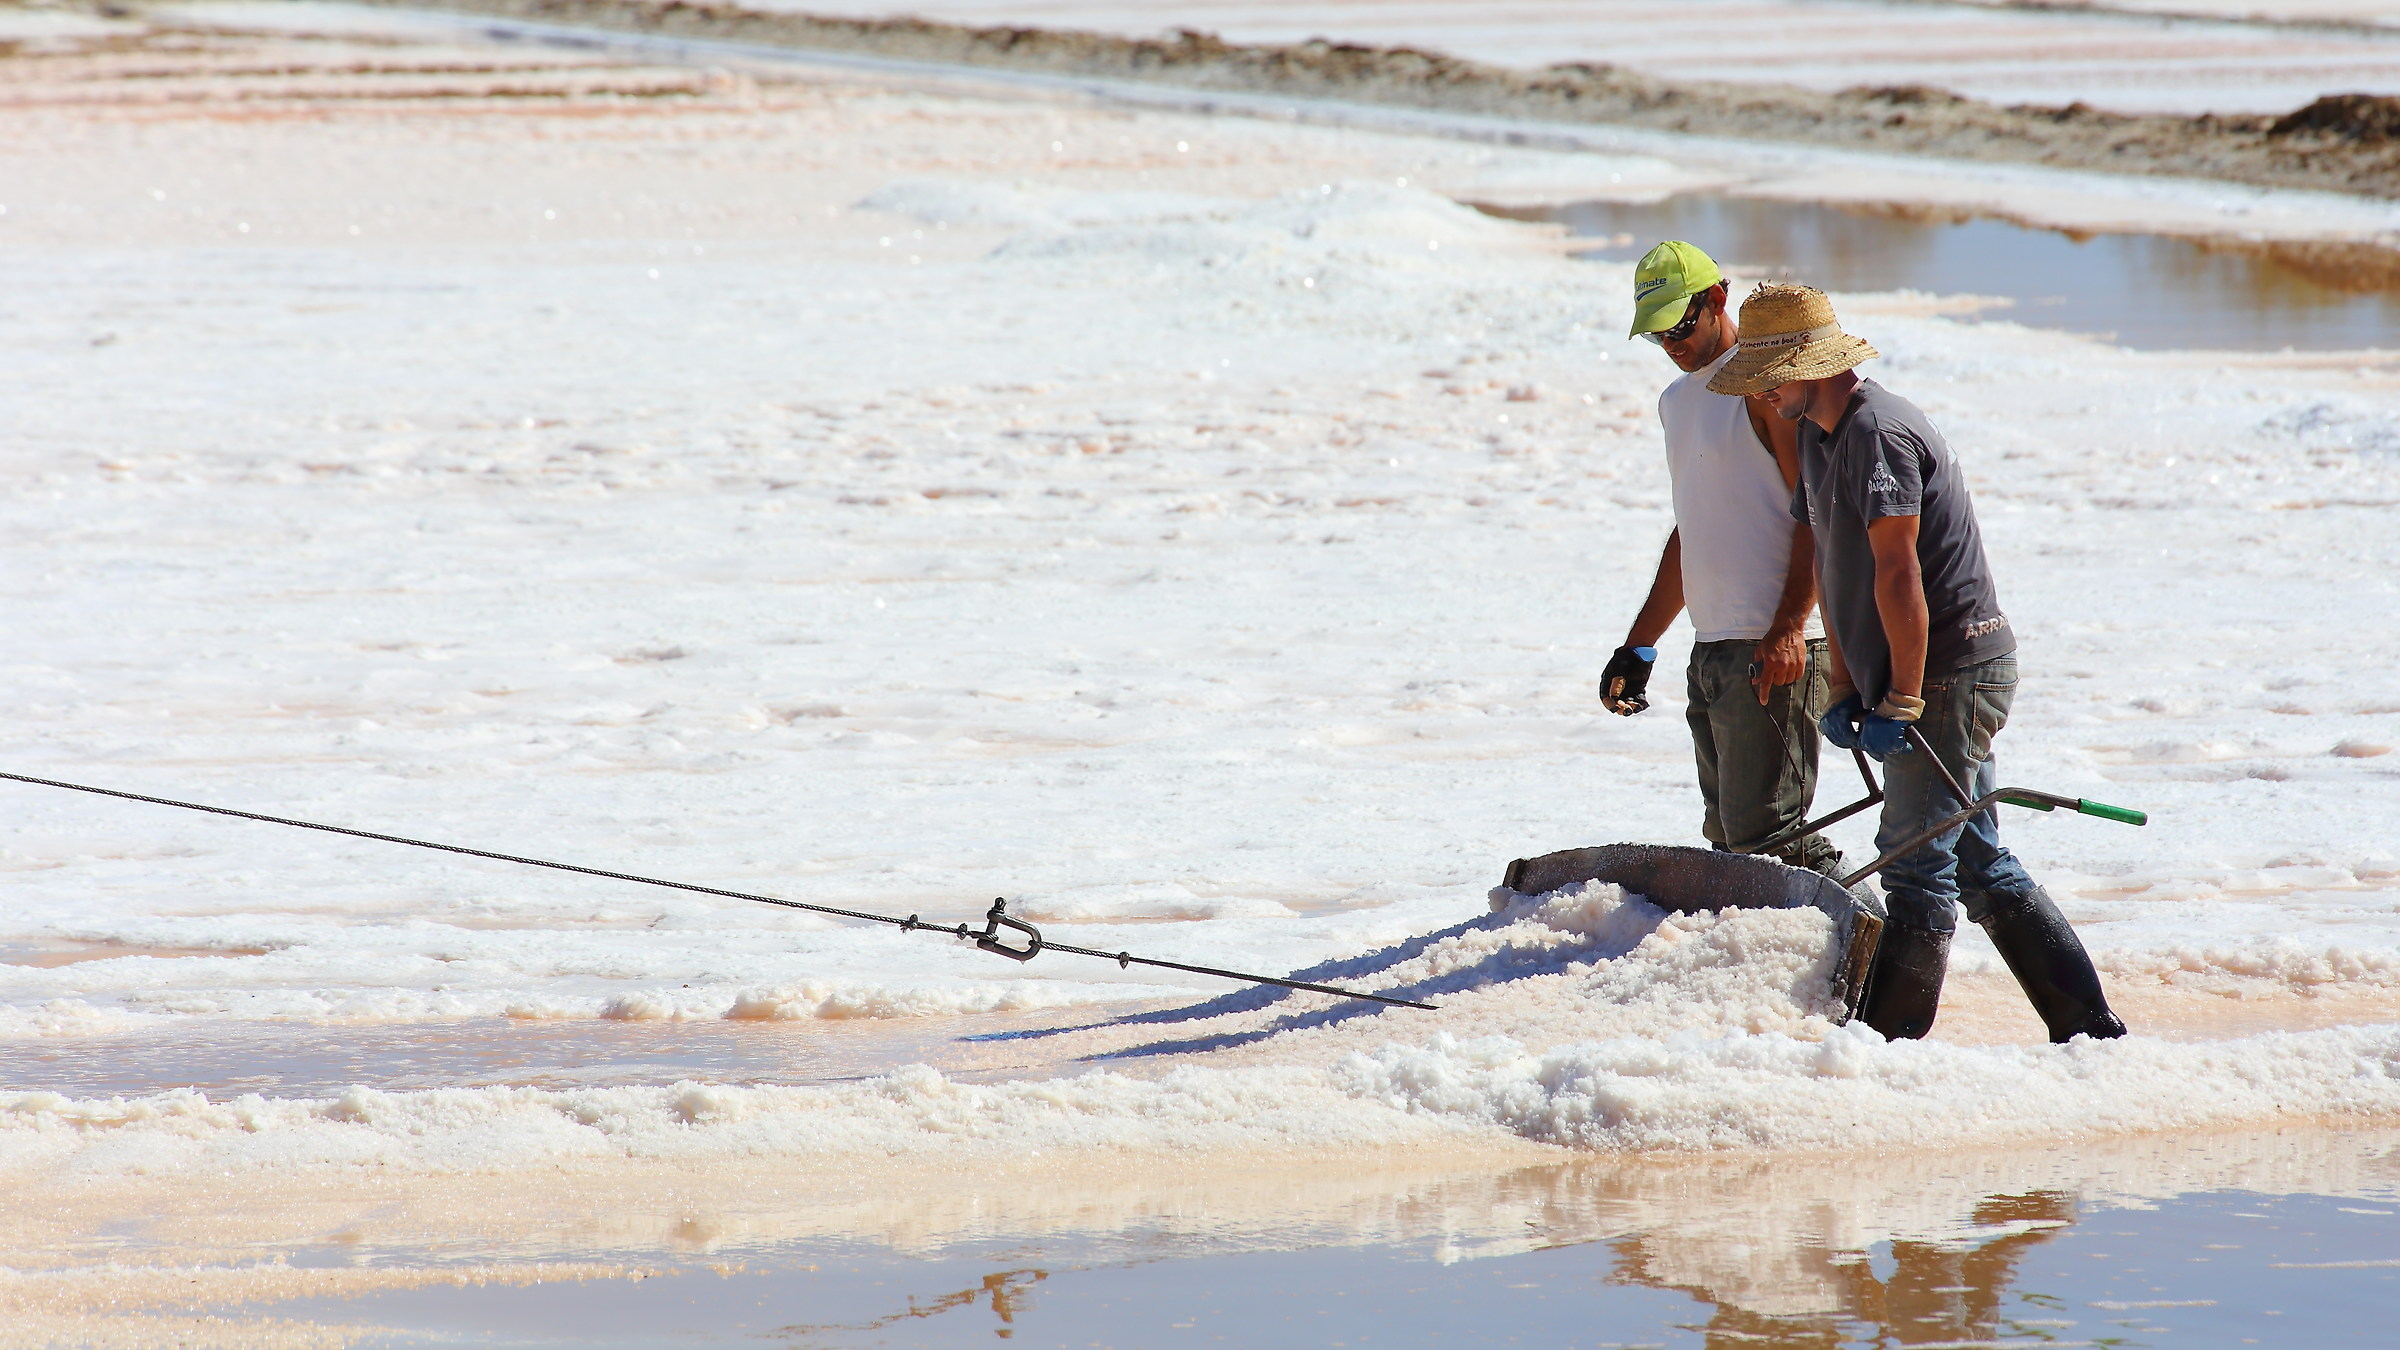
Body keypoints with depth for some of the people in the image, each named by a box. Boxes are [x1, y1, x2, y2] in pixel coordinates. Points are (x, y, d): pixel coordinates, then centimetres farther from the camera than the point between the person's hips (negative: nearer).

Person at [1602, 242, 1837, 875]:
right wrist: (1639, 647, 26)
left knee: (1763, 828, -12)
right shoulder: (1677, 400, 20)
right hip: (1710, 650, 9)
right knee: (1725, 832, 7)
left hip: (1771, 651, -9)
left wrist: (1788, 630, -22)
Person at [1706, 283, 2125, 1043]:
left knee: (1916, 863, -9)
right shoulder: (1818, 435, 15)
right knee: (1978, 863, 11)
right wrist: (1843, 689, 12)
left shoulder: (1878, 431, -18)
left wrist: (1900, 701, -23)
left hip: (1952, 670, -10)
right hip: (1936, 678, 10)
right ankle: (2089, 1026, 14)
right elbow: (1831, 566, 18)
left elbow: (1897, 572, -23)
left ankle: (1888, 1038, -8)